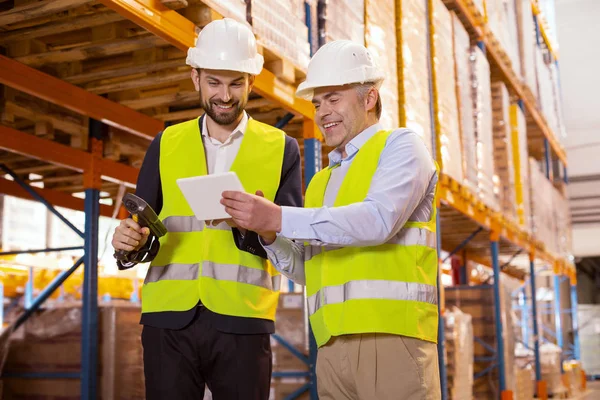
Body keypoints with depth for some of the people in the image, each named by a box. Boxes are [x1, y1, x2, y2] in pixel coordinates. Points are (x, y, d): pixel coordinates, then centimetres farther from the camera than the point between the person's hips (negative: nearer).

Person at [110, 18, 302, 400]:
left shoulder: (281, 148, 7)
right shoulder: (165, 145, 13)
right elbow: (142, 227, 10)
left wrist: (253, 225, -20)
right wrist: (134, 241, -12)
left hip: (242, 322, -1)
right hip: (168, 317, 2)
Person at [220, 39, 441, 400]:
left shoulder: (401, 146, 3)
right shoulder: (321, 181, 23)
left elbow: (379, 220, -16)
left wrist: (278, 218, -18)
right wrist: (269, 235, -1)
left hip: (392, 335, -6)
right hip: (332, 346, 6)